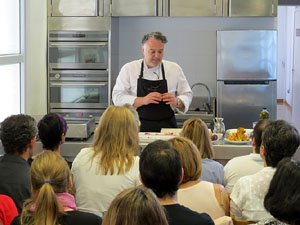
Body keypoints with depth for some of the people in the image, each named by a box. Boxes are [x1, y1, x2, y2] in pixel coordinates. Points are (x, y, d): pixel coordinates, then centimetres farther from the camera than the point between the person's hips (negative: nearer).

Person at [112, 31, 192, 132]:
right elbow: (117, 98, -1)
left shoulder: (174, 69, 10)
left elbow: (187, 95, 15)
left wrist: (176, 101, -8)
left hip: (167, 127, 1)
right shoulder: (128, 69, 5)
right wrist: (143, 100, -15)